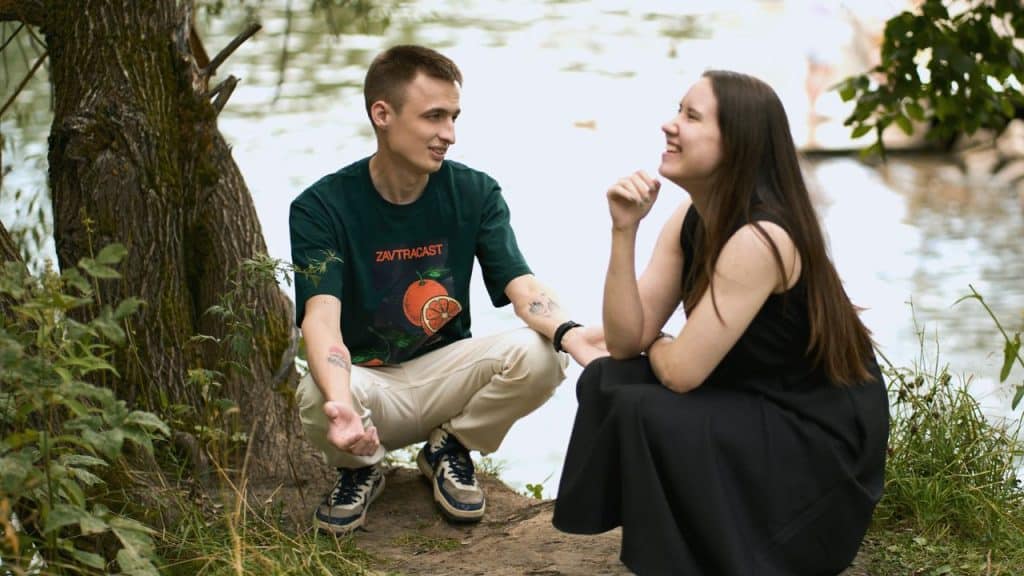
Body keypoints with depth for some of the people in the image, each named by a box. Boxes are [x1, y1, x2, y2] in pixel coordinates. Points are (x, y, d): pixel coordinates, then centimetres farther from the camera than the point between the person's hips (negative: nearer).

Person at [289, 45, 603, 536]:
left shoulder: (475, 193, -5)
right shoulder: (321, 208, -14)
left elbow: (521, 286, -16)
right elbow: (321, 316, -27)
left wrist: (575, 338, -40)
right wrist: (340, 403, -49)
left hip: (444, 371, 3)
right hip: (365, 379, -2)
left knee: (536, 356, -27)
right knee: (316, 398, -38)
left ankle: (449, 449, 4)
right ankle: (360, 468, 1)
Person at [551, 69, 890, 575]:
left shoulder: (760, 238, -27)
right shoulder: (690, 219, 0)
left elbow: (680, 371, -26)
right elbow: (625, 342, -5)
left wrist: (655, 344, -3)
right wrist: (624, 230, -13)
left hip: (819, 439, -9)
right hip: (753, 407, 9)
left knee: (646, 413, -23)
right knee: (606, 380, 0)